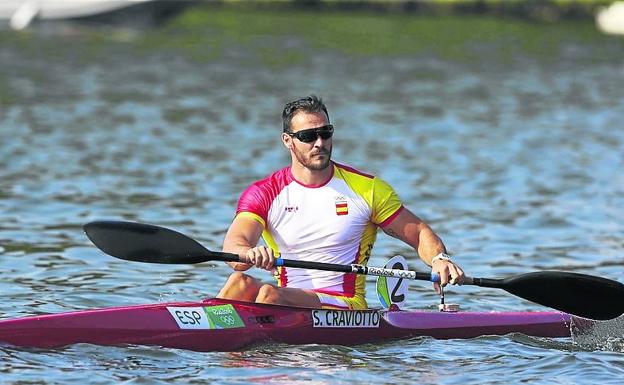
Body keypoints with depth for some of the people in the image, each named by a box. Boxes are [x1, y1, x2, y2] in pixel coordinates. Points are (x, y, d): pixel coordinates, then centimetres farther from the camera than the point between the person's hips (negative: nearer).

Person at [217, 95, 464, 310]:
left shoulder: (367, 189, 5)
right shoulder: (263, 194, 5)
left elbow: (420, 233, 10)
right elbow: (233, 246, -11)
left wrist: (439, 259, -14)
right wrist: (249, 254, -38)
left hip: (345, 308, -2)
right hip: (286, 301, 2)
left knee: (269, 294, -31)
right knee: (241, 282, -30)